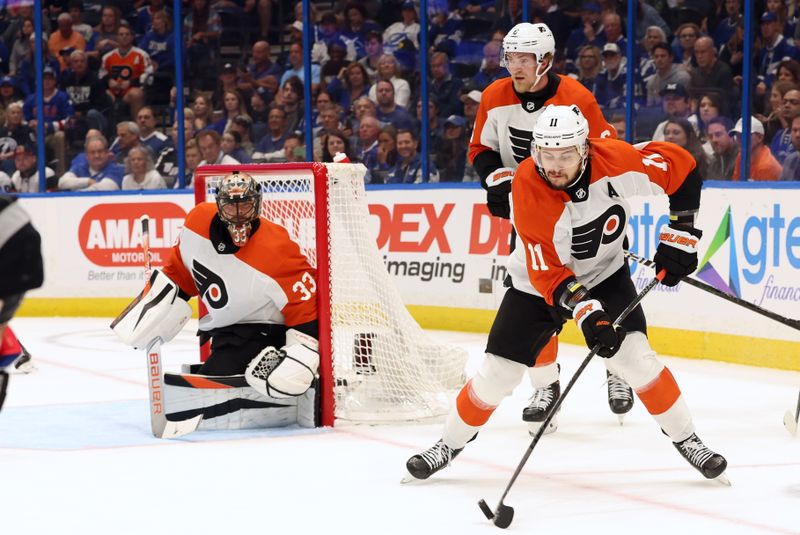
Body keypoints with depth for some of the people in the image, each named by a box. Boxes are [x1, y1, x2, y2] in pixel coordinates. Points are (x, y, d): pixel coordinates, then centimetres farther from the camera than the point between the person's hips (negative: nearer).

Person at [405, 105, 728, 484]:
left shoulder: (612, 160, -26)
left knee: (635, 357, -16)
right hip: (538, 282, -1)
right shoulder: (527, 190, -30)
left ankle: (685, 438, 4)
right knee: (498, 372, -3)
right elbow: (547, 271, -28)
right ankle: (451, 443, 20)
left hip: (605, 272, 1)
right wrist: (585, 311, -39)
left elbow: (680, 165, -13)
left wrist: (680, 233, -16)